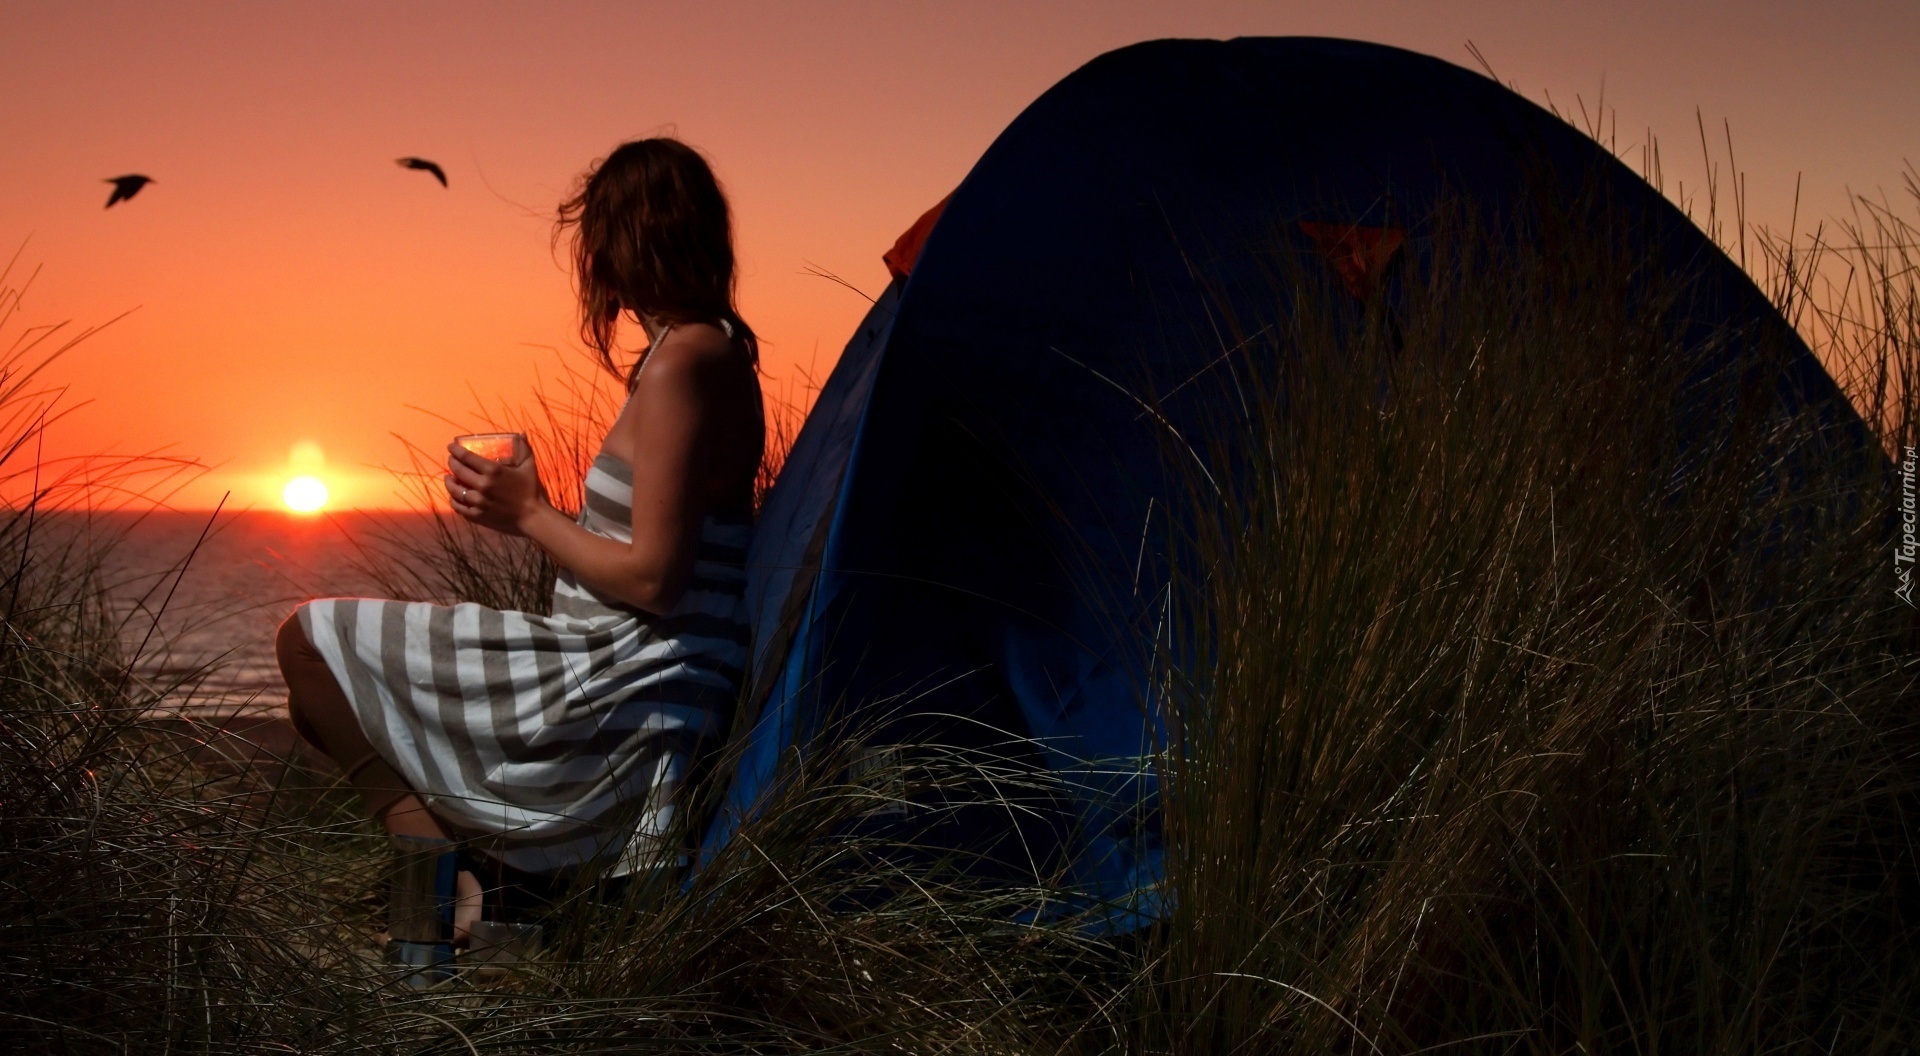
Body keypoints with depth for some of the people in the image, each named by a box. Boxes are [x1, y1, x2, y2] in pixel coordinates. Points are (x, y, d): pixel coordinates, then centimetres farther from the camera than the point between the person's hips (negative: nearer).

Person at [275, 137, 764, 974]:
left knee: (311, 642, -1)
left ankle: (438, 856, -8)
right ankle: (459, 859, 9)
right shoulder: (723, 350, 11)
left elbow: (652, 579, -22)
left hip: (617, 701, -10)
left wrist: (530, 517, -9)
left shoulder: (679, 364, -20)